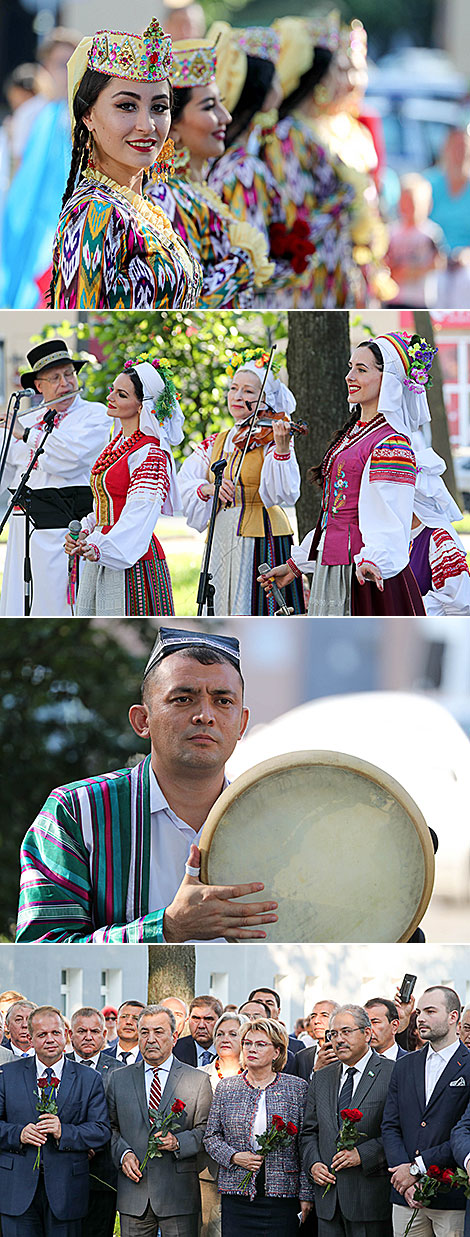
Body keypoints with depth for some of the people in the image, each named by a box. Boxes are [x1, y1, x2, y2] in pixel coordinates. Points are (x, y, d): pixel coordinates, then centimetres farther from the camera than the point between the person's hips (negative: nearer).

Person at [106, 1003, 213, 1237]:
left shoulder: (197, 1080, 4)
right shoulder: (119, 1079, 12)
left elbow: (205, 1130, 2)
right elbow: (111, 1128, 13)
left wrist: (177, 1143, -15)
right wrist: (123, 1153, -5)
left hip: (177, 1193, -2)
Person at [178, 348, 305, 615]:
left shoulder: (270, 439, -3)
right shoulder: (215, 443, 13)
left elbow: (284, 494, -18)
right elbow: (183, 485, 6)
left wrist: (282, 449, -32)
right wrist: (206, 489, -14)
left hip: (261, 540, -5)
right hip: (221, 541, 5)